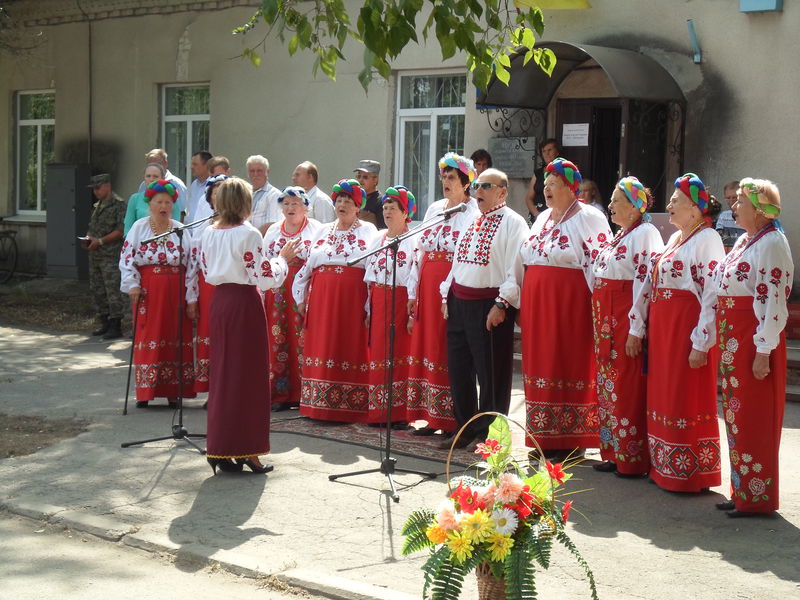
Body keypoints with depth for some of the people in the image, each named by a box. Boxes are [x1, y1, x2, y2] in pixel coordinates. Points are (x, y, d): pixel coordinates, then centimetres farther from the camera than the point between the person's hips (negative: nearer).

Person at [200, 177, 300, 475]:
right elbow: (263, 277, -14)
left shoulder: (209, 234, 5)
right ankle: (244, 449, 4)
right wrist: (283, 259, 0)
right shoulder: (249, 234, -14)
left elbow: (208, 272, 14)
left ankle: (220, 448, 15)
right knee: (247, 374, 1)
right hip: (245, 302, -6)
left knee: (223, 371, 12)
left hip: (220, 300, 6)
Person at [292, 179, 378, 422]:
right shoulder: (324, 231, 18)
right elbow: (308, 264, 18)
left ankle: (349, 407, -1)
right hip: (322, 298, 4)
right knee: (322, 345, 2)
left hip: (352, 298, -4)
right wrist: (301, 296, 10)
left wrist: (371, 304, -12)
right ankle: (320, 406, 7)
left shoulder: (367, 231, 5)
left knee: (350, 346, -4)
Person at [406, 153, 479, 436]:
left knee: (452, 356, -5)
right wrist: (413, 292, 13)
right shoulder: (434, 209, 16)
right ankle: (433, 417, 15)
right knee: (428, 348, 8)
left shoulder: (474, 213, -6)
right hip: (429, 289, 7)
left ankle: (454, 420, 2)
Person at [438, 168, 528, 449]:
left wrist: (501, 304, -19)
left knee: (490, 373, -1)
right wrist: (447, 296, 14)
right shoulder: (471, 222, 18)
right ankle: (466, 429, 23)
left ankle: (488, 433, 10)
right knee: (458, 368, 11)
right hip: (459, 302, 8)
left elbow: (516, 269, -13)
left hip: (490, 306, -8)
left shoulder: (512, 223, -5)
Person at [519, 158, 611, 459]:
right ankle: (545, 439, 16)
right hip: (538, 306, 8)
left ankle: (571, 442, 4)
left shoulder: (588, 218, -6)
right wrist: (523, 306, 18)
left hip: (570, 306, -7)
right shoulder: (543, 218, 17)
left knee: (570, 368, -3)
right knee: (542, 365, 9)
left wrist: (597, 309, -17)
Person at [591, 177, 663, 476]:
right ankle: (613, 453, 21)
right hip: (606, 319, 9)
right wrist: (600, 322, 16)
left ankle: (633, 459, 5)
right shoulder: (620, 235, 17)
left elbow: (645, 282, -18)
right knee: (609, 385, 12)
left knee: (628, 389, -4)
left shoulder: (645, 233, -12)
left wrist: (636, 328, -22)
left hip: (628, 319, -9)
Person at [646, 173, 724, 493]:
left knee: (687, 399, -2)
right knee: (663, 394, 13)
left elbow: (713, 295, -18)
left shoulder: (707, 239, -12)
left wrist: (701, 343, -21)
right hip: (662, 328, 9)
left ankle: (691, 474, 8)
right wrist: (649, 330, 14)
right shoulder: (675, 239, 16)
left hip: (687, 328, -9)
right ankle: (665, 468, 23)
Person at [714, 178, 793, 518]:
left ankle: (758, 498, 7)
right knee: (737, 415, 13)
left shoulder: (771, 243, -14)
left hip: (755, 337, -9)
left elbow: (773, 302, -19)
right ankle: (742, 491, 22)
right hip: (732, 337, 9)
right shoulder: (745, 241, 14)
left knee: (753, 419, -2)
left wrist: (763, 351, -21)